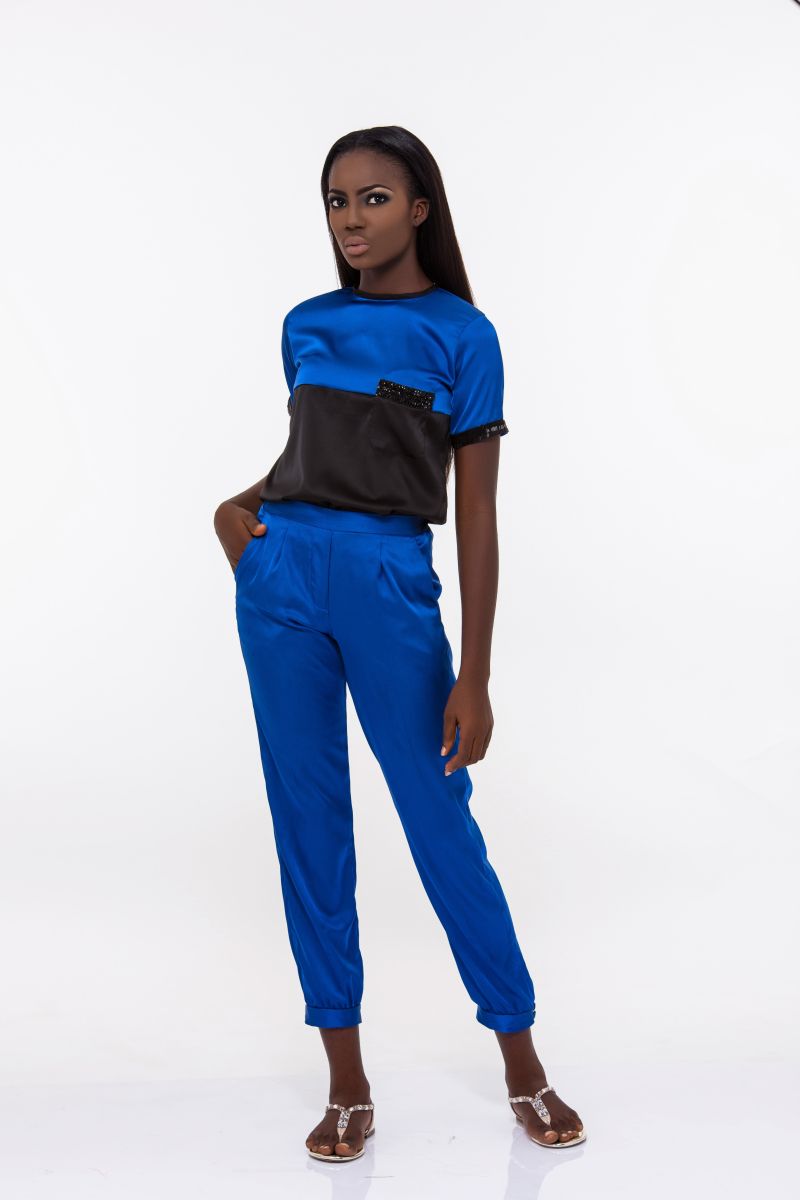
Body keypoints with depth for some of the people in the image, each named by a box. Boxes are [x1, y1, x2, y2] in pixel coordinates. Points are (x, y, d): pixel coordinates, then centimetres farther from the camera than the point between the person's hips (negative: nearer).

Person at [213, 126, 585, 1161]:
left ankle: (524, 1070, 18)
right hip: (281, 575, 4)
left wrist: (474, 677, -8)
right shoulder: (305, 327, 10)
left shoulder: (460, 334, -2)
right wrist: (244, 504, 0)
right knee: (308, 824, 6)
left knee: (442, 824, 0)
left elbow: (475, 511, -4)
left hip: (390, 584, -4)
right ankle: (347, 1084, 18)